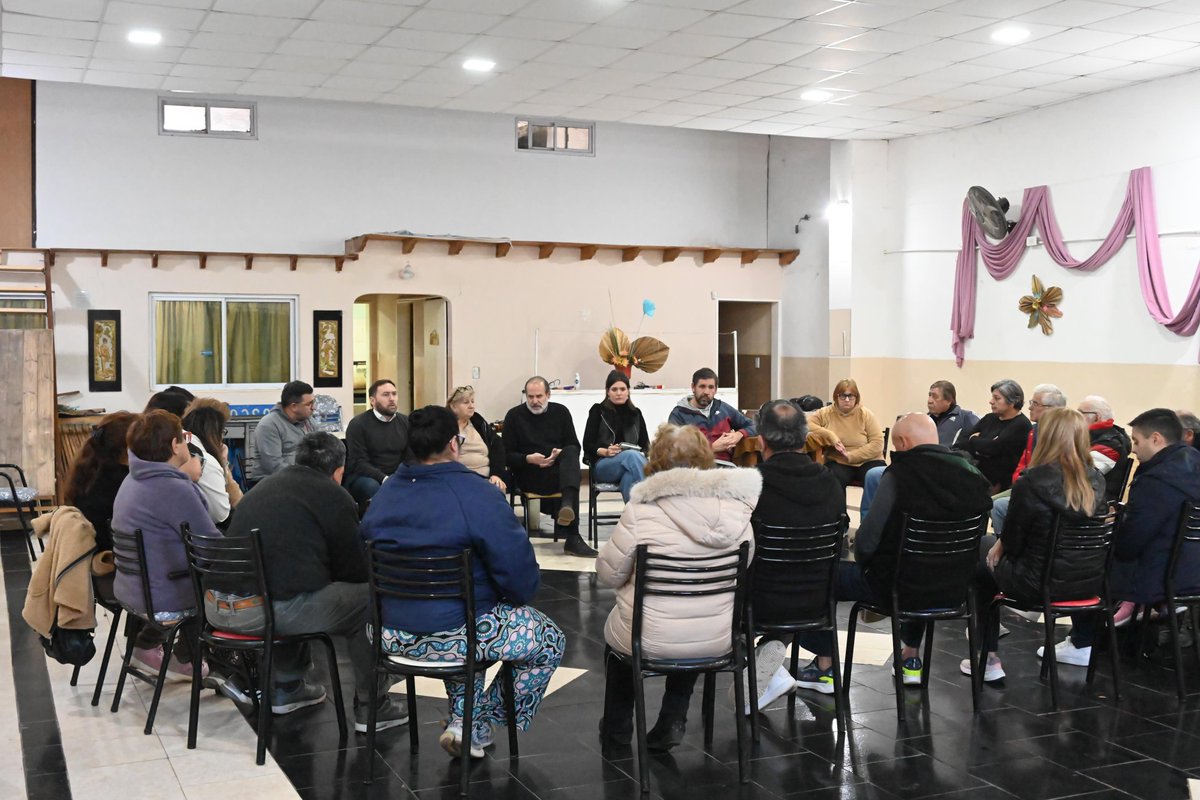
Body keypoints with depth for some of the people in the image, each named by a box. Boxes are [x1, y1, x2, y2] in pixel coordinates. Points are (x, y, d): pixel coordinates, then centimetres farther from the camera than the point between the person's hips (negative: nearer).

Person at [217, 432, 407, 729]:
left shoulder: (266, 485, 22)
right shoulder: (334, 497, -1)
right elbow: (355, 570, 5)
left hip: (216, 606, 8)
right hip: (271, 610, -8)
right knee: (367, 599, 8)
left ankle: (287, 689, 40)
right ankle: (369, 706, 13)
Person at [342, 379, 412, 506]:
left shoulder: (405, 422, 9)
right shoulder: (358, 424, -7)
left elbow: (411, 457, 7)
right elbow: (359, 463, -13)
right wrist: (385, 479, -28)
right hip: (362, 477, -4)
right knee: (372, 486, -37)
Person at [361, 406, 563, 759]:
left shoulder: (384, 494, 3)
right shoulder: (479, 495, -17)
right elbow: (522, 581, -18)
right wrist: (522, 589, 6)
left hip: (391, 633, 7)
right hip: (450, 634, -7)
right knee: (550, 640, 14)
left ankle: (462, 718, 34)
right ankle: (474, 727, 12)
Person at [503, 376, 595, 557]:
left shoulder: (561, 412, 14)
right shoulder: (514, 416, 6)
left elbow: (575, 447, 11)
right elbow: (507, 455, 2)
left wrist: (561, 454, -13)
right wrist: (529, 459, -18)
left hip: (558, 468, 3)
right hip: (529, 475, -3)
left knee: (570, 453, -32)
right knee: (572, 476, -32)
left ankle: (567, 506, -54)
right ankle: (572, 538, -39)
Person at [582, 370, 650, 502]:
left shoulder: (635, 413, 21)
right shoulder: (598, 411, 10)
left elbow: (645, 445, 18)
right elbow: (587, 445, 5)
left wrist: (642, 454, -7)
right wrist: (605, 451, -16)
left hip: (630, 463, 2)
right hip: (603, 464, -2)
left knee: (629, 476, -38)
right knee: (632, 456, -36)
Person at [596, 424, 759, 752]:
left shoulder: (642, 509, -18)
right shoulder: (735, 507, -7)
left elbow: (609, 574, -8)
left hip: (650, 640, -3)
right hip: (716, 639, 3)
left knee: (616, 625, 32)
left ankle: (617, 726, 41)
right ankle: (673, 721, 30)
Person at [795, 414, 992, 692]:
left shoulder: (900, 473, -20)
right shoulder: (970, 473, -3)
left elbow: (868, 540, -24)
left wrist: (862, 560, -1)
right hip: (951, 587, 6)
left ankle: (825, 666, 18)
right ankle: (911, 658, 41)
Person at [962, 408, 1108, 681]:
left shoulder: (1031, 482, -20)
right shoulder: (1096, 480, -2)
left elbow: (1013, 539, -11)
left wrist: (1001, 545, 14)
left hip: (1039, 583, -6)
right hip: (1089, 583, 6)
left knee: (982, 549, 22)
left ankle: (989, 660, 23)